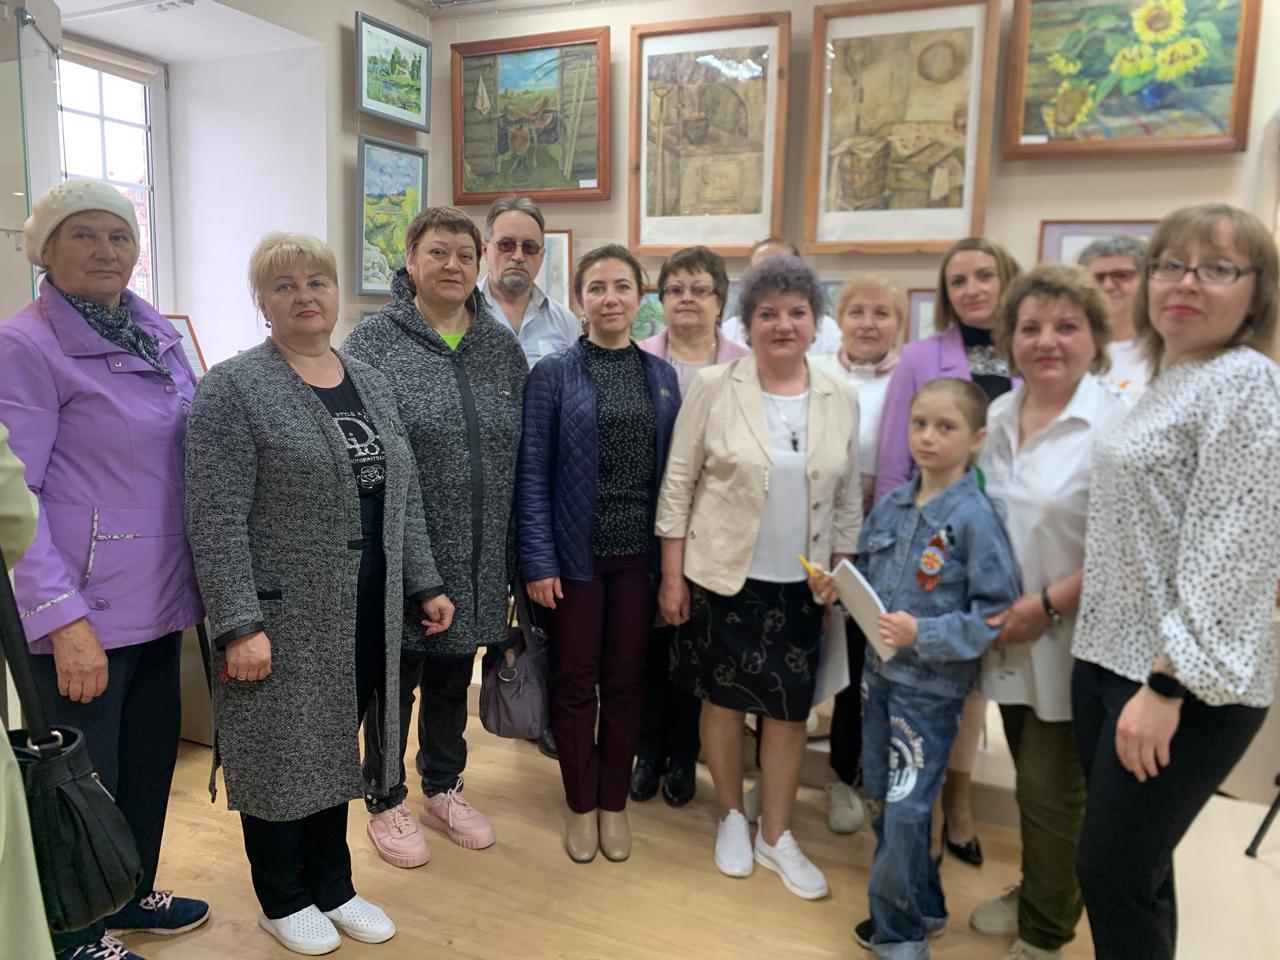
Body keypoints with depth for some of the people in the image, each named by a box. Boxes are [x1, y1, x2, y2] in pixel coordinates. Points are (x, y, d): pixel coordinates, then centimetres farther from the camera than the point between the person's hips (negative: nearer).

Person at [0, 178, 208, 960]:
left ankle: (133, 894, 40)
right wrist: (63, 618, -21)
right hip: (83, 608, -6)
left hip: (160, 598, 7)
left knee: (152, 757, 18)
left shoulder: (160, 336, 9)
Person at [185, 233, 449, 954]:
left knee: (336, 749, 17)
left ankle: (334, 888, 35)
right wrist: (240, 625, -19)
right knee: (283, 753, 9)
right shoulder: (234, 387, -9)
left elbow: (403, 496, 12)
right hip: (283, 616, -5)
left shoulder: (370, 382, 10)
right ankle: (285, 900, 31)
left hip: (363, 615, 5)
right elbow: (217, 519, -15)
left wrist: (425, 585, 9)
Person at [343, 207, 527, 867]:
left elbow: (517, 451, 7)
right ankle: (386, 803, 32)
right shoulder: (374, 342, -7)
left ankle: (443, 790, 39)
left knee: (453, 676, 18)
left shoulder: (502, 346, 5)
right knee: (395, 675, 11)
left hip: (475, 558, 4)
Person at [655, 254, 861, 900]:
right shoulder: (714, 387, -8)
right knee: (723, 699, 12)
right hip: (723, 578, -2)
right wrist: (672, 576, -7)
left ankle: (776, 836, 29)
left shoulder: (840, 399, 1)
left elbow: (847, 497, 8)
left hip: (801, 585, 3)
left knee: (790, 708, 10)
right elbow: (678, 484, -6)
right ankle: (731, 818, 34)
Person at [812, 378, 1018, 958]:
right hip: (878, 672, 7)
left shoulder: (974, 518, -16)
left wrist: (923, 635, -26)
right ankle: (919, 906, 39)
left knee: (905, 811, -1)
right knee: (880, 800, 18)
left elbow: (997, 611, -18)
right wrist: (836, 587, -5)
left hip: (931, 686, -7)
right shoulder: (890, 506, 2)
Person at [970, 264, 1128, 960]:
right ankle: (1034, 896, 42)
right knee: (1031, 778, 20)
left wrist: (1050, 604, -18)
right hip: (1011, 636, 6)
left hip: (1069, 641, -5)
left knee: (1052, 791, 8)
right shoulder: (999, 416, 6)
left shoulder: (1115, 424, -16)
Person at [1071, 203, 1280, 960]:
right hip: (1111, 657, 8)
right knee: (1128, 863, 17)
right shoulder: (1165, 383, 14)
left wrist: (1167, 686, -22)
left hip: (1188, 680, -8)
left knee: (1115, 871, 1)